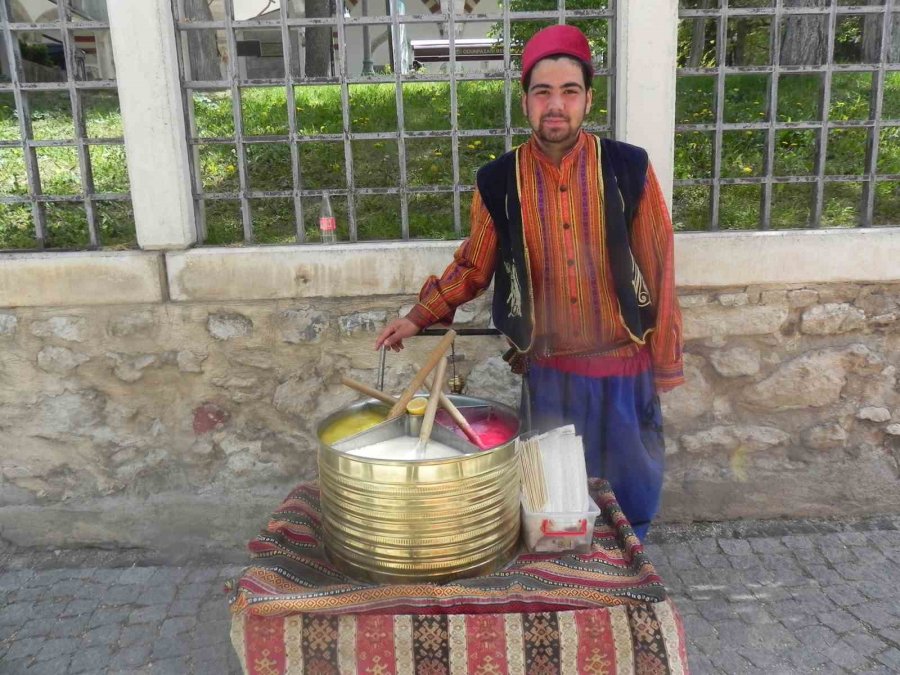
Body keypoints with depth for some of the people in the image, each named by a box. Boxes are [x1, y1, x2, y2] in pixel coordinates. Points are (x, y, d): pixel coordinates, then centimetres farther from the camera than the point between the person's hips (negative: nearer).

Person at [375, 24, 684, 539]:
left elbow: (657, 268, -3)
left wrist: (664, 361, 0)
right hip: (547, 373, 0)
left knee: (632, 497, 16)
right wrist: (419, 319, -1)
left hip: (623, 368, 0)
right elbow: (474, 266, 8)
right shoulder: (498, 182, -4)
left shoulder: (629, 168, -8)